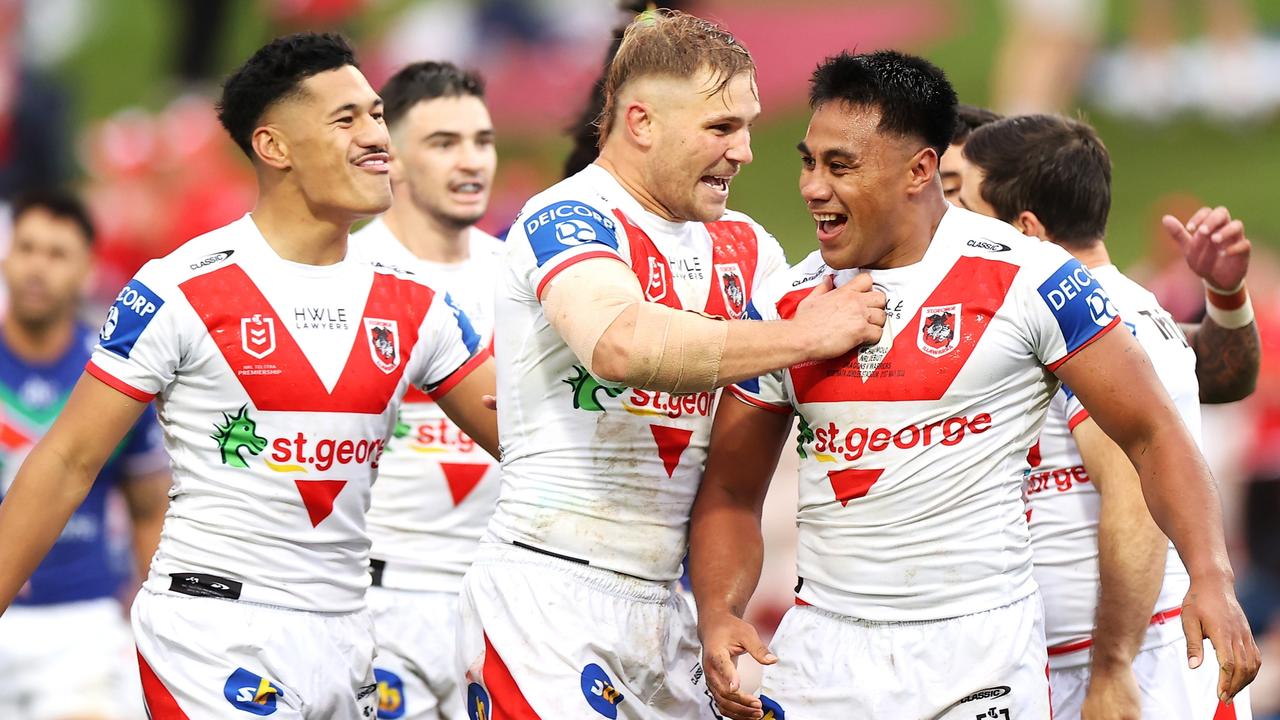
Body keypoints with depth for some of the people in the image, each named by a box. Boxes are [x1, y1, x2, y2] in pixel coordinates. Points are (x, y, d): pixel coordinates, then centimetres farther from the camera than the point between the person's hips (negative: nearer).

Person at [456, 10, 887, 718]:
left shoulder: (741, 248, 14)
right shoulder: (566, 219, -12)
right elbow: (620, 346, -31)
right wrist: (802, 336, -26)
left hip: (662, 602, 7)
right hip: (547, 590, -7)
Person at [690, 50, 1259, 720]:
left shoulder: (1026, 280, -6)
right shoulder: (784, 306, 6)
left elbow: (1152, 436, -3)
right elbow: (732, 491, 11)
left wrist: (1211, 576, -17)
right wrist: (717, 613, -7)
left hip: (982, 650, -4)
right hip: (825, 649, 4)